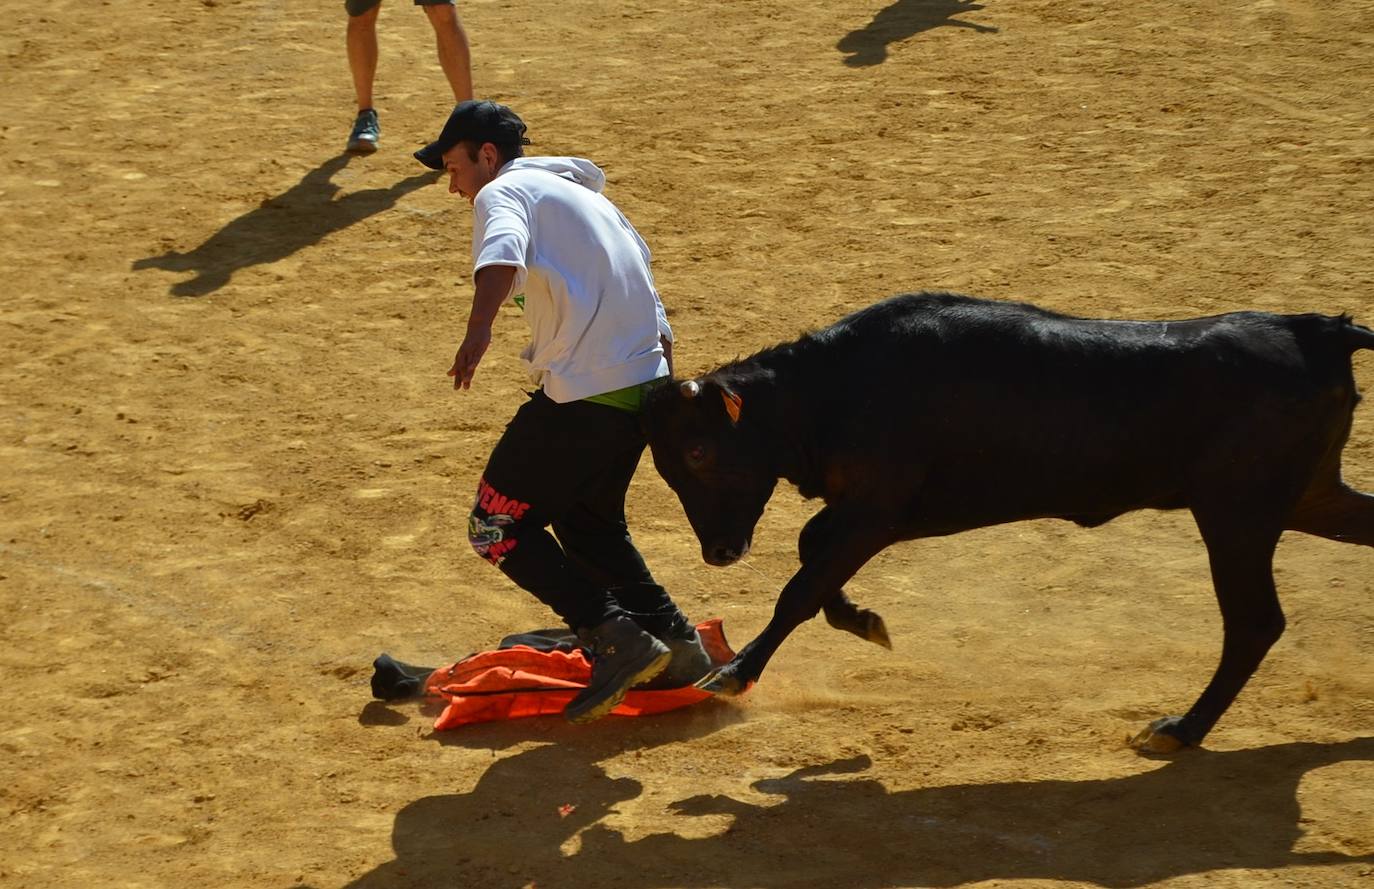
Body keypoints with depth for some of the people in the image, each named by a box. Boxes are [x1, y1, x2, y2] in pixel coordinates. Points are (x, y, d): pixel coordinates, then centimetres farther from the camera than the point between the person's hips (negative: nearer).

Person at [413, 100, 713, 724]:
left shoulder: (506, 190, -2)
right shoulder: (585, 197, 25)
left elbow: (502, 251, -26)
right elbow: (641, 281, 30)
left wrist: (479, 329, -43)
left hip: (584, 395, -9)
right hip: (646, 386, 9)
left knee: (497, 526, 1)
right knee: (589, 524, 26)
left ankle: (616, 641, -7)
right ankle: (676, 643, 23)